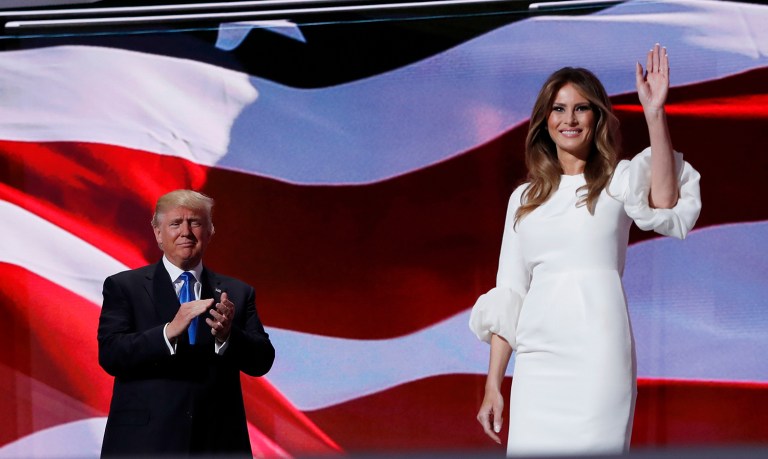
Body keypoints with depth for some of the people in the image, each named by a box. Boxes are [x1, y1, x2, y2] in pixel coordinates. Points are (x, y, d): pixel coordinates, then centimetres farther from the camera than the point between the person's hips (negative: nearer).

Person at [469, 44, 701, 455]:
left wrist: (654, 113, -24)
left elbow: (664, 202, -18)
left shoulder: (618, 180, 6)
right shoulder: (525, 197, 17)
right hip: (537, 357, 4)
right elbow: (507, 294, 15)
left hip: (597, 355, -3)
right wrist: (493, 384, 9)